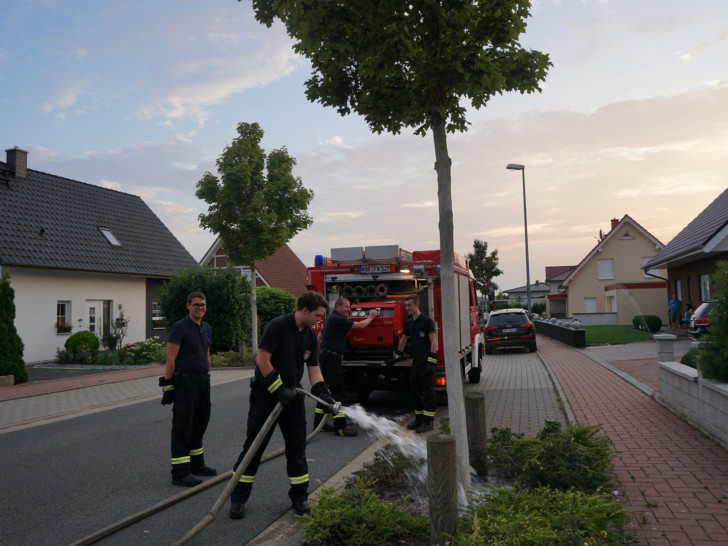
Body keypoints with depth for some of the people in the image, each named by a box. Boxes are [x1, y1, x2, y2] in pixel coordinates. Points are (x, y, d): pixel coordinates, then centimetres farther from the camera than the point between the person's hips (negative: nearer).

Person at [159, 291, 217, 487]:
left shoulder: (206, 328, 14)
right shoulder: (180, 328, -10)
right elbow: (170, 359, -12)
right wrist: (167, 386, -15)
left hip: (203, 382, 8)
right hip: (185, 382, -8)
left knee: (200, 424, 16)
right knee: (183, 427, -4)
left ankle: (196, 464, 29)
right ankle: (180, 472, 0)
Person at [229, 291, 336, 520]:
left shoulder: (310, 337, 7)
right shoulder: (278, 326, -16)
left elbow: (314, 369, 7)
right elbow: (262, 359, -20)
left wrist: (322, 392, -9)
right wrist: (278, 389, -20)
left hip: (292, 397, 6)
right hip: (266, 395, -6)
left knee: (297, 446, 8)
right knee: (254, 446, 1)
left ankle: (299, 497, 19)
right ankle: (238, 498, 13)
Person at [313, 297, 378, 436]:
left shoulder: (331, 318, 18)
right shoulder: (337, 319, -14)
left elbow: (321, 336, 31)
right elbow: (360, 325, -11)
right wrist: (371, 317, 4)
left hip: (326, 356, 11)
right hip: (332, 357, -11)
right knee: (337, 391, -10)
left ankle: (319, 422, 19)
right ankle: (340, 426, -9)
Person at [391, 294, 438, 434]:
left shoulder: (427, 321, -10)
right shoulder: (409, 323, 12)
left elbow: (433, 341, -14)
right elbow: (403, 339, 27)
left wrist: (431, 362, -19)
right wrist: (398, 355, 30)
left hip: (426, 363, -8)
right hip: (415, 363, 8)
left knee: (428, 392, -2)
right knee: (416, 391, 12)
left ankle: (428, 421, 4)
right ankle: (419, 419, 22)